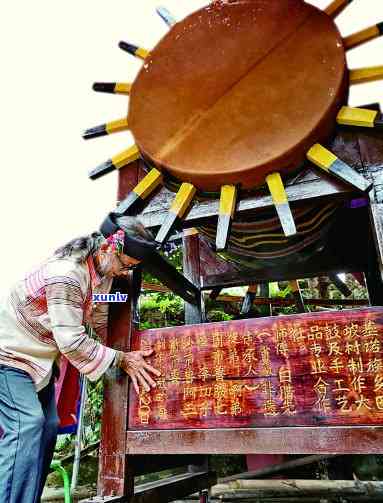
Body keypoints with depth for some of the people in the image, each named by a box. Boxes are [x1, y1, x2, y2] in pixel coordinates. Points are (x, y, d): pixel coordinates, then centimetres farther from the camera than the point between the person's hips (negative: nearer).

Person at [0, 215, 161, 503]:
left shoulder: (103, 271, -4)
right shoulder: (66, 274, -33)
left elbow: (100, 321, 6)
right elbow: (71, 341, -31)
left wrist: (127, 353, -2)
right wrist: (121, 360, -24)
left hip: (39, 357, 9)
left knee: (48, 426, 7)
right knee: (27, 423, -19)